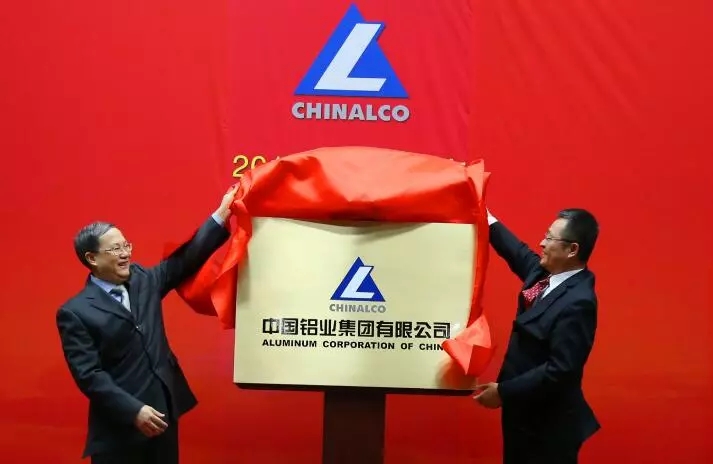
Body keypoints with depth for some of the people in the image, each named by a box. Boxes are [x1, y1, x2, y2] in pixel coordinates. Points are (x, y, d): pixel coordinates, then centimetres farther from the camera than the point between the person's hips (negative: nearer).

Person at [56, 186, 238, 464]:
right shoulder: (75, 313, -10)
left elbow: (185, 260, 13)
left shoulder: (143, 280, 8)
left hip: (164, 412, 6)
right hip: (119, 428, -6)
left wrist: (221, 214, 8)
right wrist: (134, 411, -22)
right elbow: (88, 375, -14)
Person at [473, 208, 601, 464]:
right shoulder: (545, 273, -1)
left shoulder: (577, 302, -27)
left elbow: (560, 369, -29)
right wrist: (488, 220, 23)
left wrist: (504, 392, -23)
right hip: (525, 411, 9)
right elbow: (518, 253, 21)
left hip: (548, 424, -9)